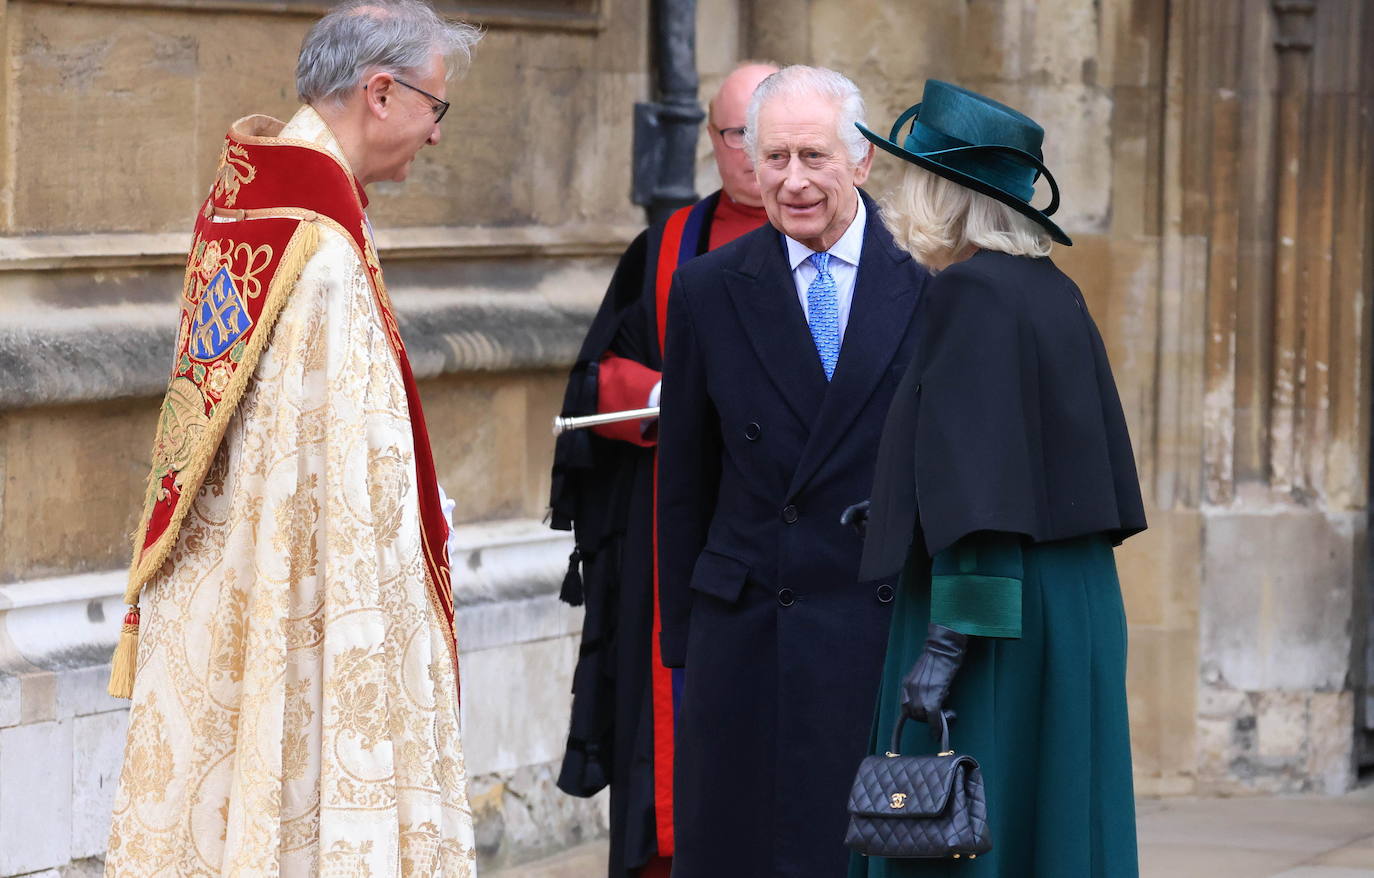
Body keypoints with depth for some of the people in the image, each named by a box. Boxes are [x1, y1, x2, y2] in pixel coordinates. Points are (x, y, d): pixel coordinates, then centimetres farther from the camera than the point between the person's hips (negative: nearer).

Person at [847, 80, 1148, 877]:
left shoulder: (970, 291, -14)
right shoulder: (1056, 294, 11)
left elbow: (976, 473, -20)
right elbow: (1103, 460, 14)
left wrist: (950, 638, -22)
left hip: (995, 615, -9)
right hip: (1075, 603, 9)